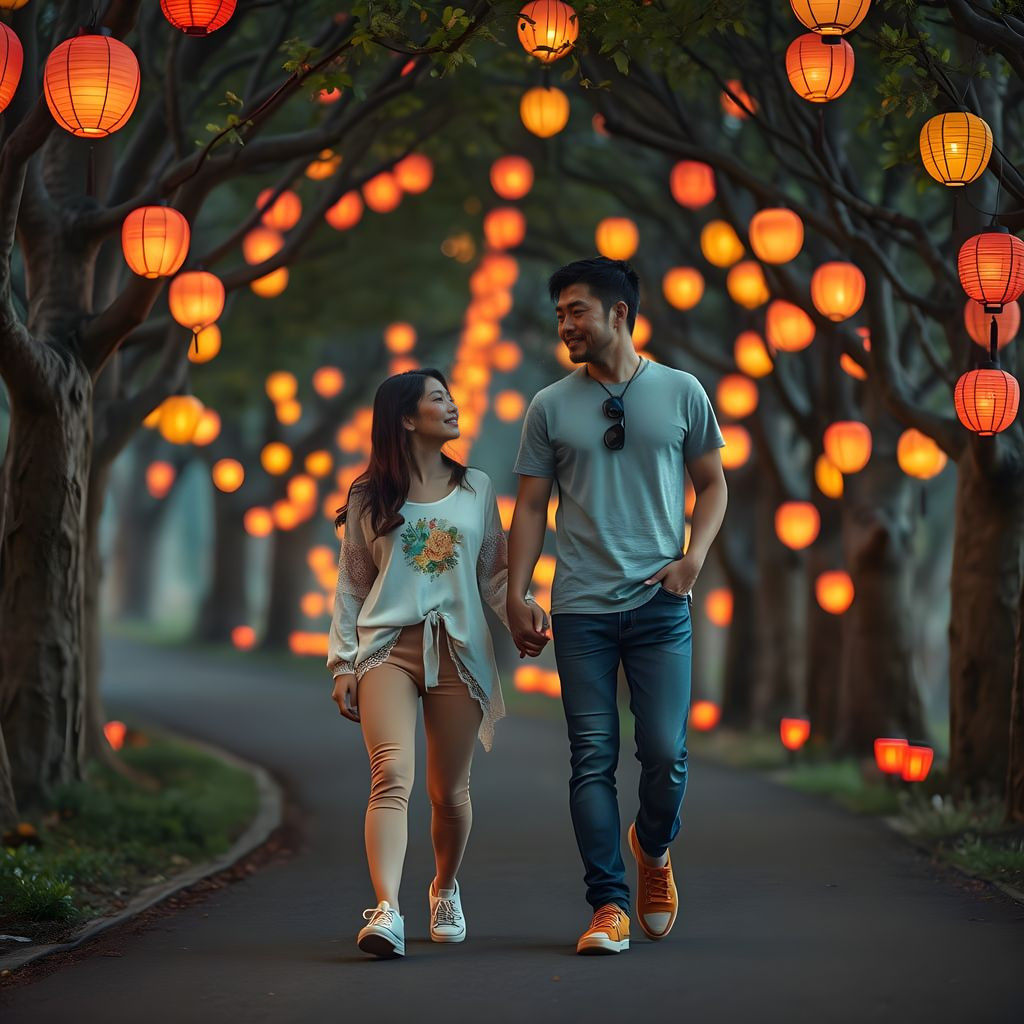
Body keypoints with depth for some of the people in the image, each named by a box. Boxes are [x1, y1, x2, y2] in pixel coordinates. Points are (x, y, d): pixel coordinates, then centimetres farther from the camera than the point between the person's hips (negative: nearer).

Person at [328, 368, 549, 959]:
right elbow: (352, 585, 11)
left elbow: (496, 572, 14)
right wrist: (343, 664, 4)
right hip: (388, 645, -2)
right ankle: (387, 912, -31)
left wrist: (524, 612, -6)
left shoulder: (476, 489, 14)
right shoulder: (370, 498, 9)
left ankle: (446, 888, 34)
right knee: (392, 775, -20)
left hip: (459, 649, 2)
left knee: (450, 790, 7)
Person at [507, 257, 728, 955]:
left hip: (660, 605, -1)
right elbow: (531, 506, 10)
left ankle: (653, 848, 25)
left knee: (666, 753, -6)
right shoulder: (550, 407, 8)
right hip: (582, 609, 1)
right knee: (593, 759, -2)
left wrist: (694, 557, -2)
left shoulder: (681, 393, 6)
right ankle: (610, 905, 2)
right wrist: (516, 594, 1)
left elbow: (713, 483, 13)